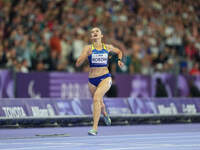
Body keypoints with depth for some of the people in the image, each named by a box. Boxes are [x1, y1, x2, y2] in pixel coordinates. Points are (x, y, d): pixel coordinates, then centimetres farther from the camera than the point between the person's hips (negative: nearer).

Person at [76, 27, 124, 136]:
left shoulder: (108, 47, 4)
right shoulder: (88, 48, -1)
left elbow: (119, 51, 27)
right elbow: (78, 64, -9)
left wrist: (119, 60, 8)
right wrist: (86, 55, -23)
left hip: (105, 78, -2)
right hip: (92, 80, 2)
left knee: (96, 97, -27)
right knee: (99, 103, 17)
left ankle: (95, 128, -29)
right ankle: (105, 115, 56)